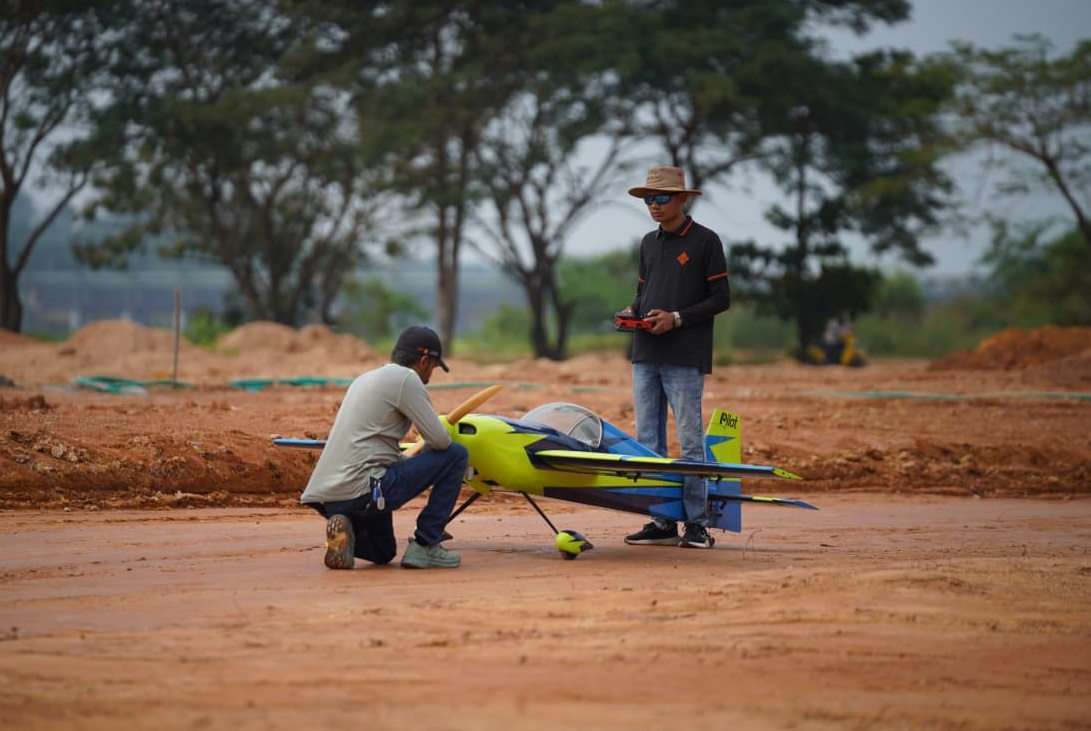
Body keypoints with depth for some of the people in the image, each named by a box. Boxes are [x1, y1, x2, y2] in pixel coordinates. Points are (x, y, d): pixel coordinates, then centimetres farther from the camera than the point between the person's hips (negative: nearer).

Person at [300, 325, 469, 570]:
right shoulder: (406, 378, -4)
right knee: (456, 455, 1)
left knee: (382, 552, 33)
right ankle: (425, 546, 1)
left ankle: (346, 534, 2)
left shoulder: (364, 379, 23)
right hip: (364, 491, -9)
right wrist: (425, 454, 15)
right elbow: (440, 440, -8)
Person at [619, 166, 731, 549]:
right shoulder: (649, 243, 16)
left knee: (690, 440, -5)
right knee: (648, 440, 5)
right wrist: (633, 311, 3)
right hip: (645, 357, 7)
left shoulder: (705, 241, -3)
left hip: (685, 358, -7)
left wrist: (677, 318, -13)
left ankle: (697, 523, -1)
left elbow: (721, 298, -4)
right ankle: (661, 522, 10)